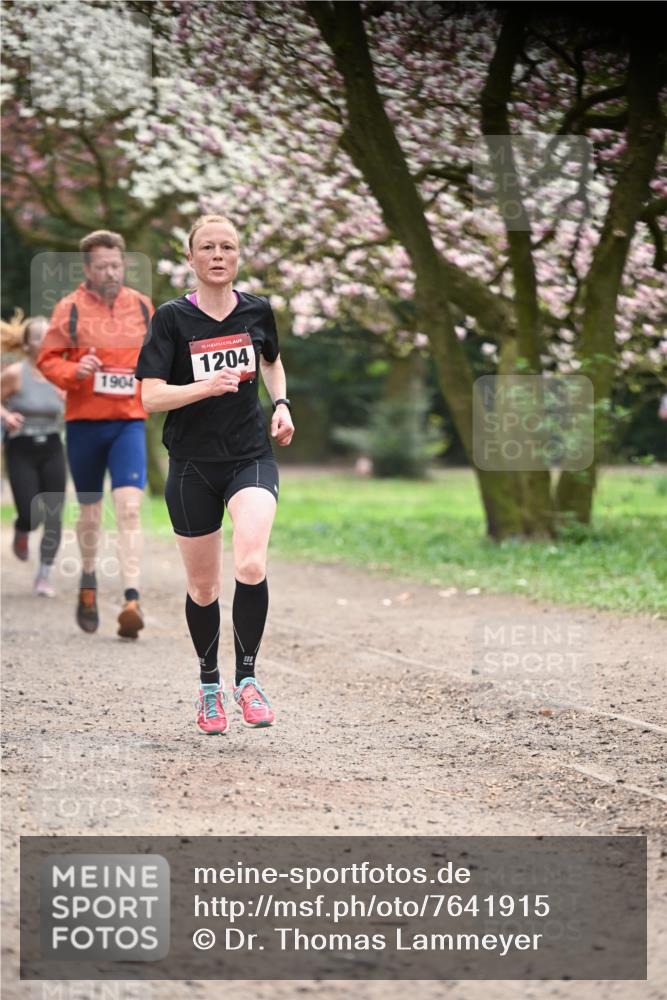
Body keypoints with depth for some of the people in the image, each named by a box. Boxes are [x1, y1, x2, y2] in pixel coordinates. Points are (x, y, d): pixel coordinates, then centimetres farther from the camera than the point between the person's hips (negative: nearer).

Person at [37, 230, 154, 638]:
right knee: (90, 512, 11)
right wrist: (74, 371, -18)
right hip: (84, 422, 0)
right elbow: (48, 359, 0)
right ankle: (88, 582, 37)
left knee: (129, 507, -15)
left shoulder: (143, 306, 7)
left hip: (129, 422, 0)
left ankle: (132, 600, -19)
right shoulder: (71, 308, -2)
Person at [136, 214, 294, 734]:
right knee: (203, 585, 9)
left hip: (251, 456, 1)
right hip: (193, 463, -1)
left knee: (251, 565, -23)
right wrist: (208, 385, -27)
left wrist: (281, 404, 7)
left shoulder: (257, 310, 2)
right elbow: (151, 397, -12)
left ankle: (247, 676, -7)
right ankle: (210, 684, 31)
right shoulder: (172, 318, -6)